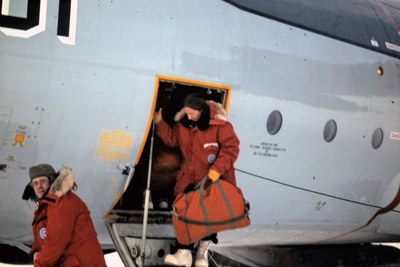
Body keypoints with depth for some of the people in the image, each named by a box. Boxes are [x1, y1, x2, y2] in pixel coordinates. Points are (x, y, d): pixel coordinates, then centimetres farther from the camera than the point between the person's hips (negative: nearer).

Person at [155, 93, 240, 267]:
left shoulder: (219, 125, -15)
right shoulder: (183, 122, 1)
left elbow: (231, 148, -16)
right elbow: (172, 139, 13)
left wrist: (218, 168, -25)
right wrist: (159, 124, 1)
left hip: (214, 177, -3)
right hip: (190, 176, 4)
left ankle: (203, 250, 23)